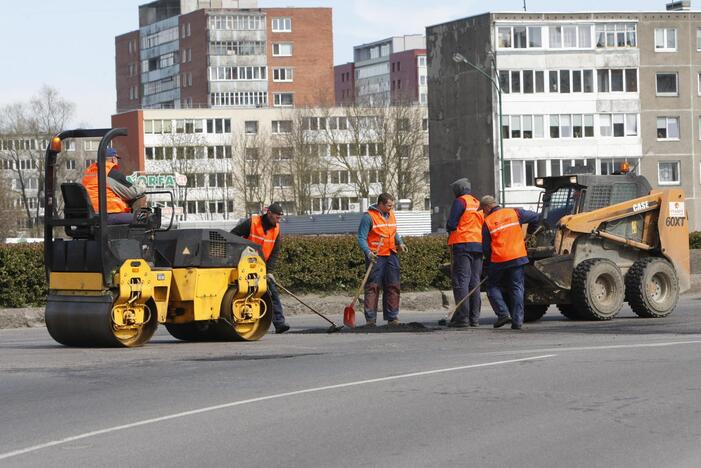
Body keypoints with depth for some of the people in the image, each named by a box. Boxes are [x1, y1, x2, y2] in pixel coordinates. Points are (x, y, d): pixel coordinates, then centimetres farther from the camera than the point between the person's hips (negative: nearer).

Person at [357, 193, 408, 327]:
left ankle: (392, 317, 12)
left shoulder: (391, 215, 14)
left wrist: (400, 242, 8)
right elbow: (361, 238, -10)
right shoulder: (369, 216, -8)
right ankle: (370, 319, -5)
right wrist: (368, 252, -25)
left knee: (393, 286, 6)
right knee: (373, 287, -6)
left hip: (391, 255, 7)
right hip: (375, 256, -7)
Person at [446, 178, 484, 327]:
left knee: (461, 281, -8)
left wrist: (450, 229, 10)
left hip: (462, 245, -7)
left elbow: (451, 224, -10)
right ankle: (474, 318, 9)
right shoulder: (478, 204, 18)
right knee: (474, 282, 10)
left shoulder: (460, 202, -4)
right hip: (478, 245, 7)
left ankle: (462, 317, -13)